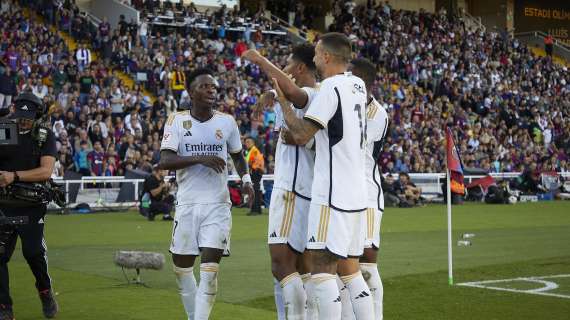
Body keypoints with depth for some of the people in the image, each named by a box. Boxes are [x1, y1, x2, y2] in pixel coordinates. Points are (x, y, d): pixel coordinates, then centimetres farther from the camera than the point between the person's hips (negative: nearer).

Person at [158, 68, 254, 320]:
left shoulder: (226, 122, 4)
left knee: (210, 268, -12)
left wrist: (245, 178, 4)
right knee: (181, 267, 9)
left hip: (218, 205, 0)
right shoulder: (177, 121, -2)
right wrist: (200, 159, -24)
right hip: (187, 204, 0)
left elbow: (237, 155, 21)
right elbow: (164, 161, -13)